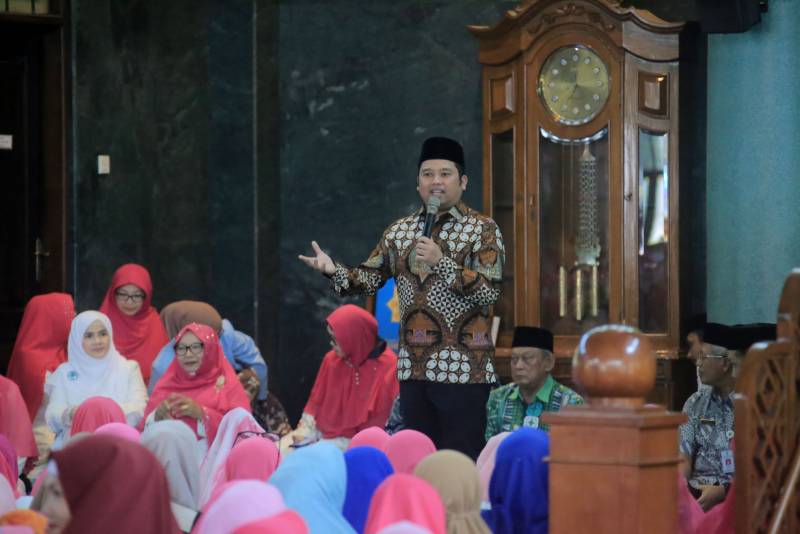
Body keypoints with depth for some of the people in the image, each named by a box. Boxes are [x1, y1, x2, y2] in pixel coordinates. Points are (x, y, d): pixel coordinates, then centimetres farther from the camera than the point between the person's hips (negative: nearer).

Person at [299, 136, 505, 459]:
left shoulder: (482, 230, -1)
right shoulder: (399, 231, 14)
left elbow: (490, 292, -11)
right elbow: (370, 278, 13)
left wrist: (441, 262, -19)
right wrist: (334, 270, -5)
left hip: (461, 368, -5)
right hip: (413, 367, 5)